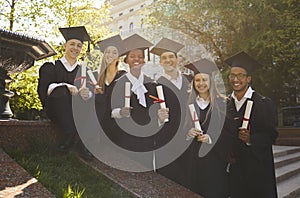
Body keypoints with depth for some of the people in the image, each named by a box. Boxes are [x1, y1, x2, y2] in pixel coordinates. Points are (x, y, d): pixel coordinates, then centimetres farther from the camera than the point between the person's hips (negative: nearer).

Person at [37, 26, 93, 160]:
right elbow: (43, 90, -9)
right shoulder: (51, 67, 6)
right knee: (62, 91, -31)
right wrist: (66, 86, -27)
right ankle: (75, 137, -28)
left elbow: (91, 91, 2)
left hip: (76, 111, 3)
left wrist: (87, 93, -24)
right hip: (56, 110, -2)